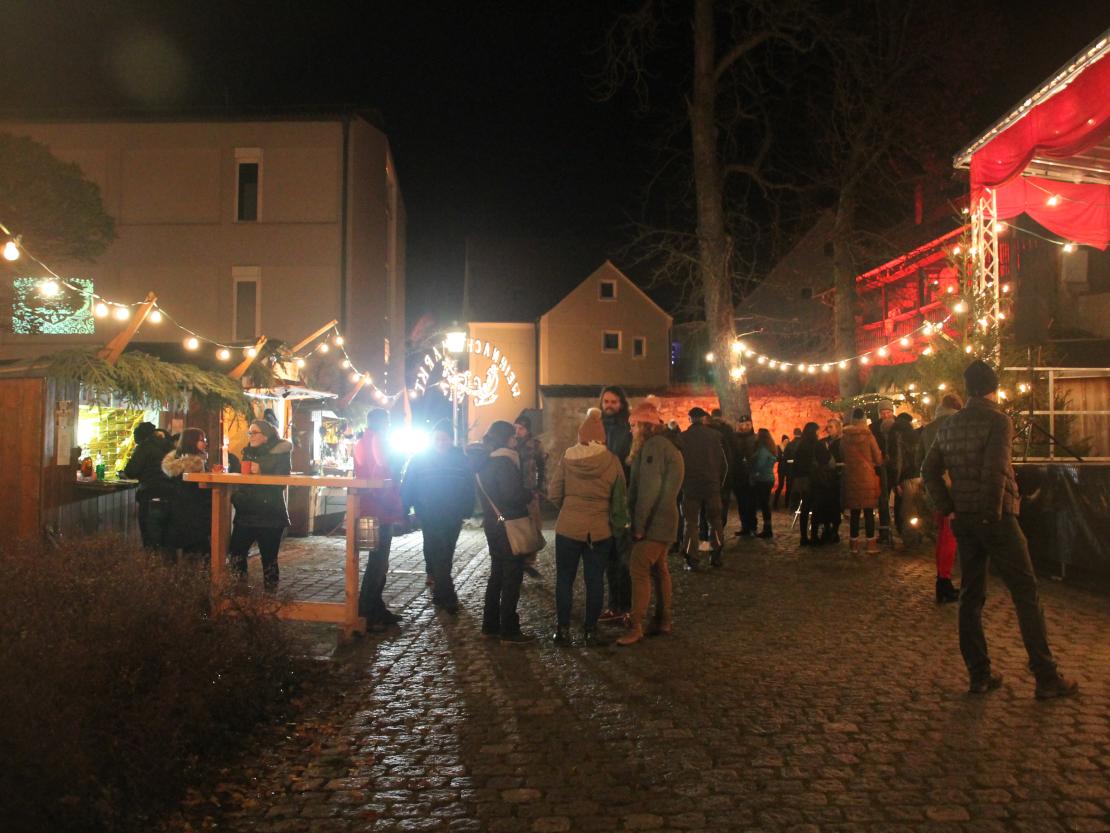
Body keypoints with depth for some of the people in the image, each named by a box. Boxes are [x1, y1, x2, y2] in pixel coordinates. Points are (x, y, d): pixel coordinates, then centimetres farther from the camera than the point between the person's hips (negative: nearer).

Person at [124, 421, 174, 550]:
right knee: (164, 542, 14)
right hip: (170, 497, 6)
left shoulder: (144, 447, -3)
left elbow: (130, 472, -9)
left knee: (151, 544, -2)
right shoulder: (168, 447, 14)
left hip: (152, 500, -6)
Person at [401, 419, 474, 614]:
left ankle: (440, 591, 33)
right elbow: (408, 487, -5)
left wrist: (466, 511, -3)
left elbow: (469, 488, 1)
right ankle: (448, 598, -1)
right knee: (439, 557, -4)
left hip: (453, 518, 2)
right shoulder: (420, 459, -4)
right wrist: (404, 511, -10)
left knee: (443, 557, 15)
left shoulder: (461, 459, -2)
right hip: (430, 518, -2)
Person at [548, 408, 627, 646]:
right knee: (595, 580, 10)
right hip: (601, 529, 1)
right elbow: (619, 499, 1)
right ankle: (590, 630, 15)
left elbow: (554, 495, -3)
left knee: (564, 578, 10)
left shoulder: (567, 458, -5)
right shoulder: (612, 461, -5)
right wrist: (619, 526, 14)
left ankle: (563, 629, 14)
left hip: (568, 527, 0)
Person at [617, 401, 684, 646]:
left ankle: (636, 626, -10)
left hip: (654, 522, -11)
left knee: (640, 570, -11)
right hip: (661, 522, 11)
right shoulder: (665, 446, 17)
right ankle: (663, 620, 22)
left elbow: (648, 490, -21)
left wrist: (639, 525, -17)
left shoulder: (653, 446, -16)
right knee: (658, 569, 15)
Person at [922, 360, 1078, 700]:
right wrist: (994, 511, -11)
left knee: (971, 595, 10)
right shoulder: (998, 420, -10)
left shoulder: (949, 425, 9)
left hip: (963, 520, 6)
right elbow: (995, 470, -21)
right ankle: (1046, 678, 8)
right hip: (996, 518, -6)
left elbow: (929, 471, 8)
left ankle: (979, 675, 14)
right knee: (1026, 594, 3)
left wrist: (949, 508, 8)